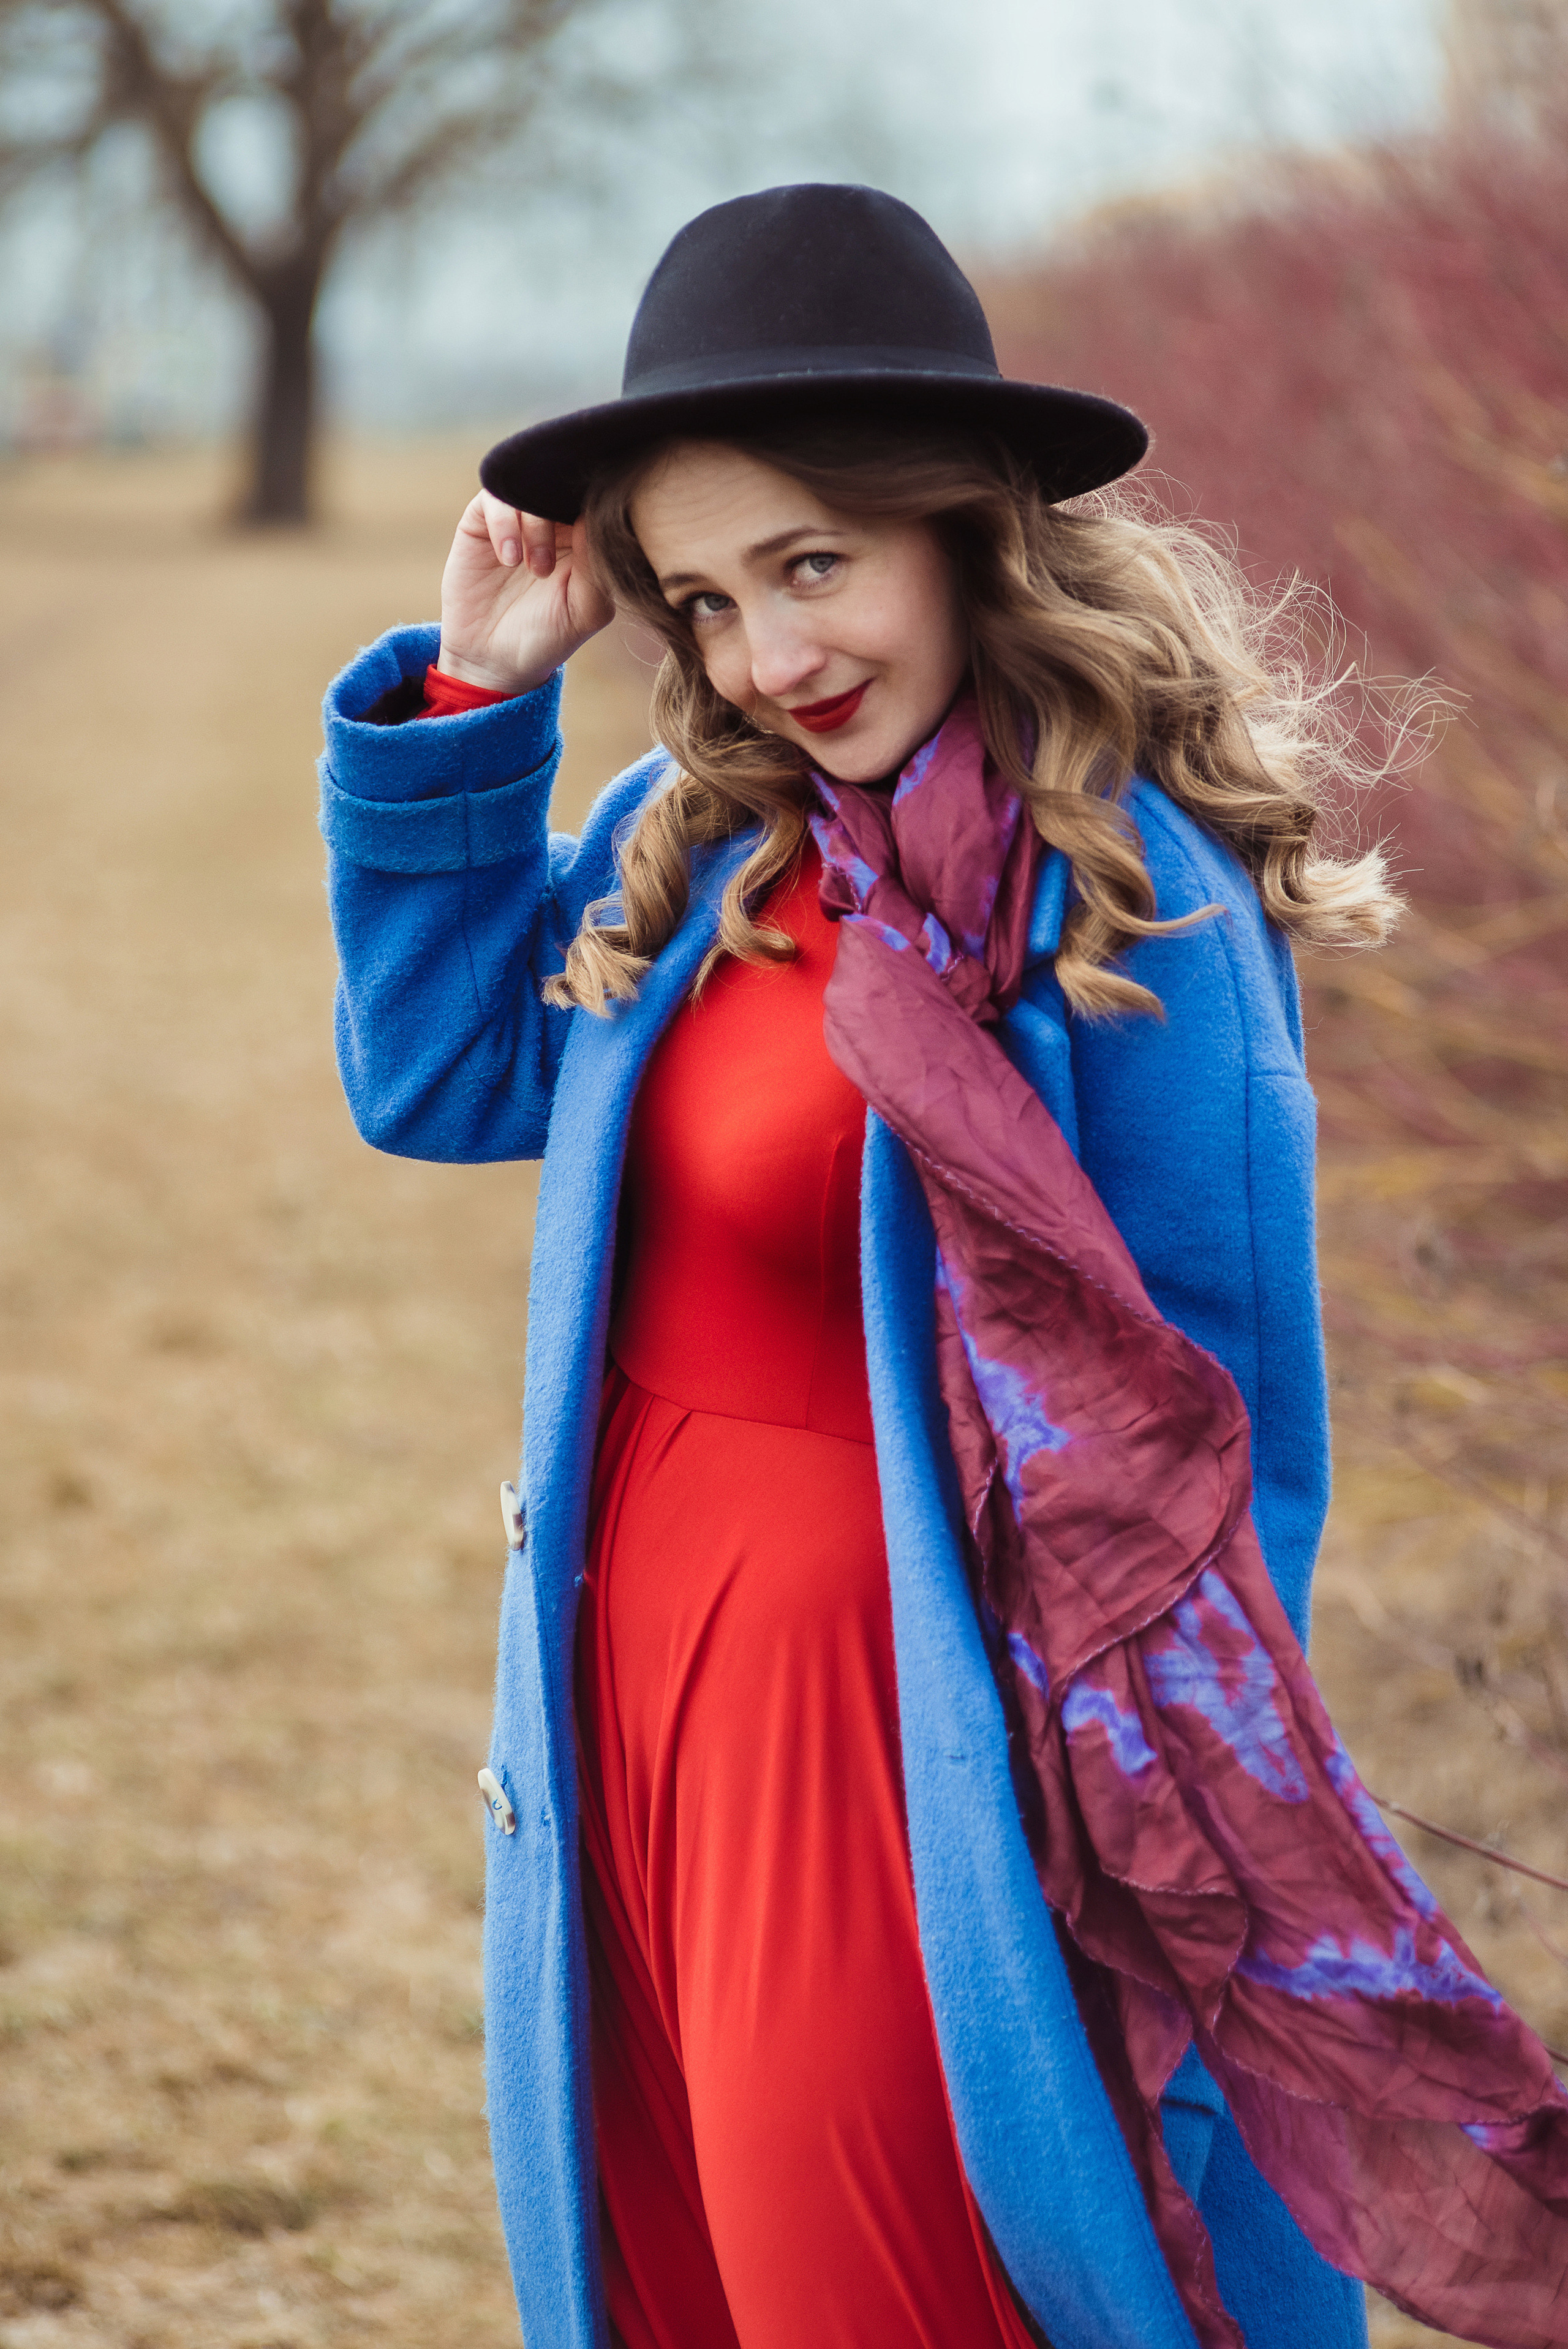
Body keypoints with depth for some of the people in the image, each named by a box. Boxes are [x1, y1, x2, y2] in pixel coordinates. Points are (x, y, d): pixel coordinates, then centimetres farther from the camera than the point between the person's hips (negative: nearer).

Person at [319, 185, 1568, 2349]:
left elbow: (1211, 1449, -14)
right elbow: (436, 1077, 16)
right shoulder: (700, 833, 3)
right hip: (631, 1687, 7)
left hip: (890, 1728, -7)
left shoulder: (1129, 902, -16)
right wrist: (470, 699, 5)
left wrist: (1178, 1864, -13)